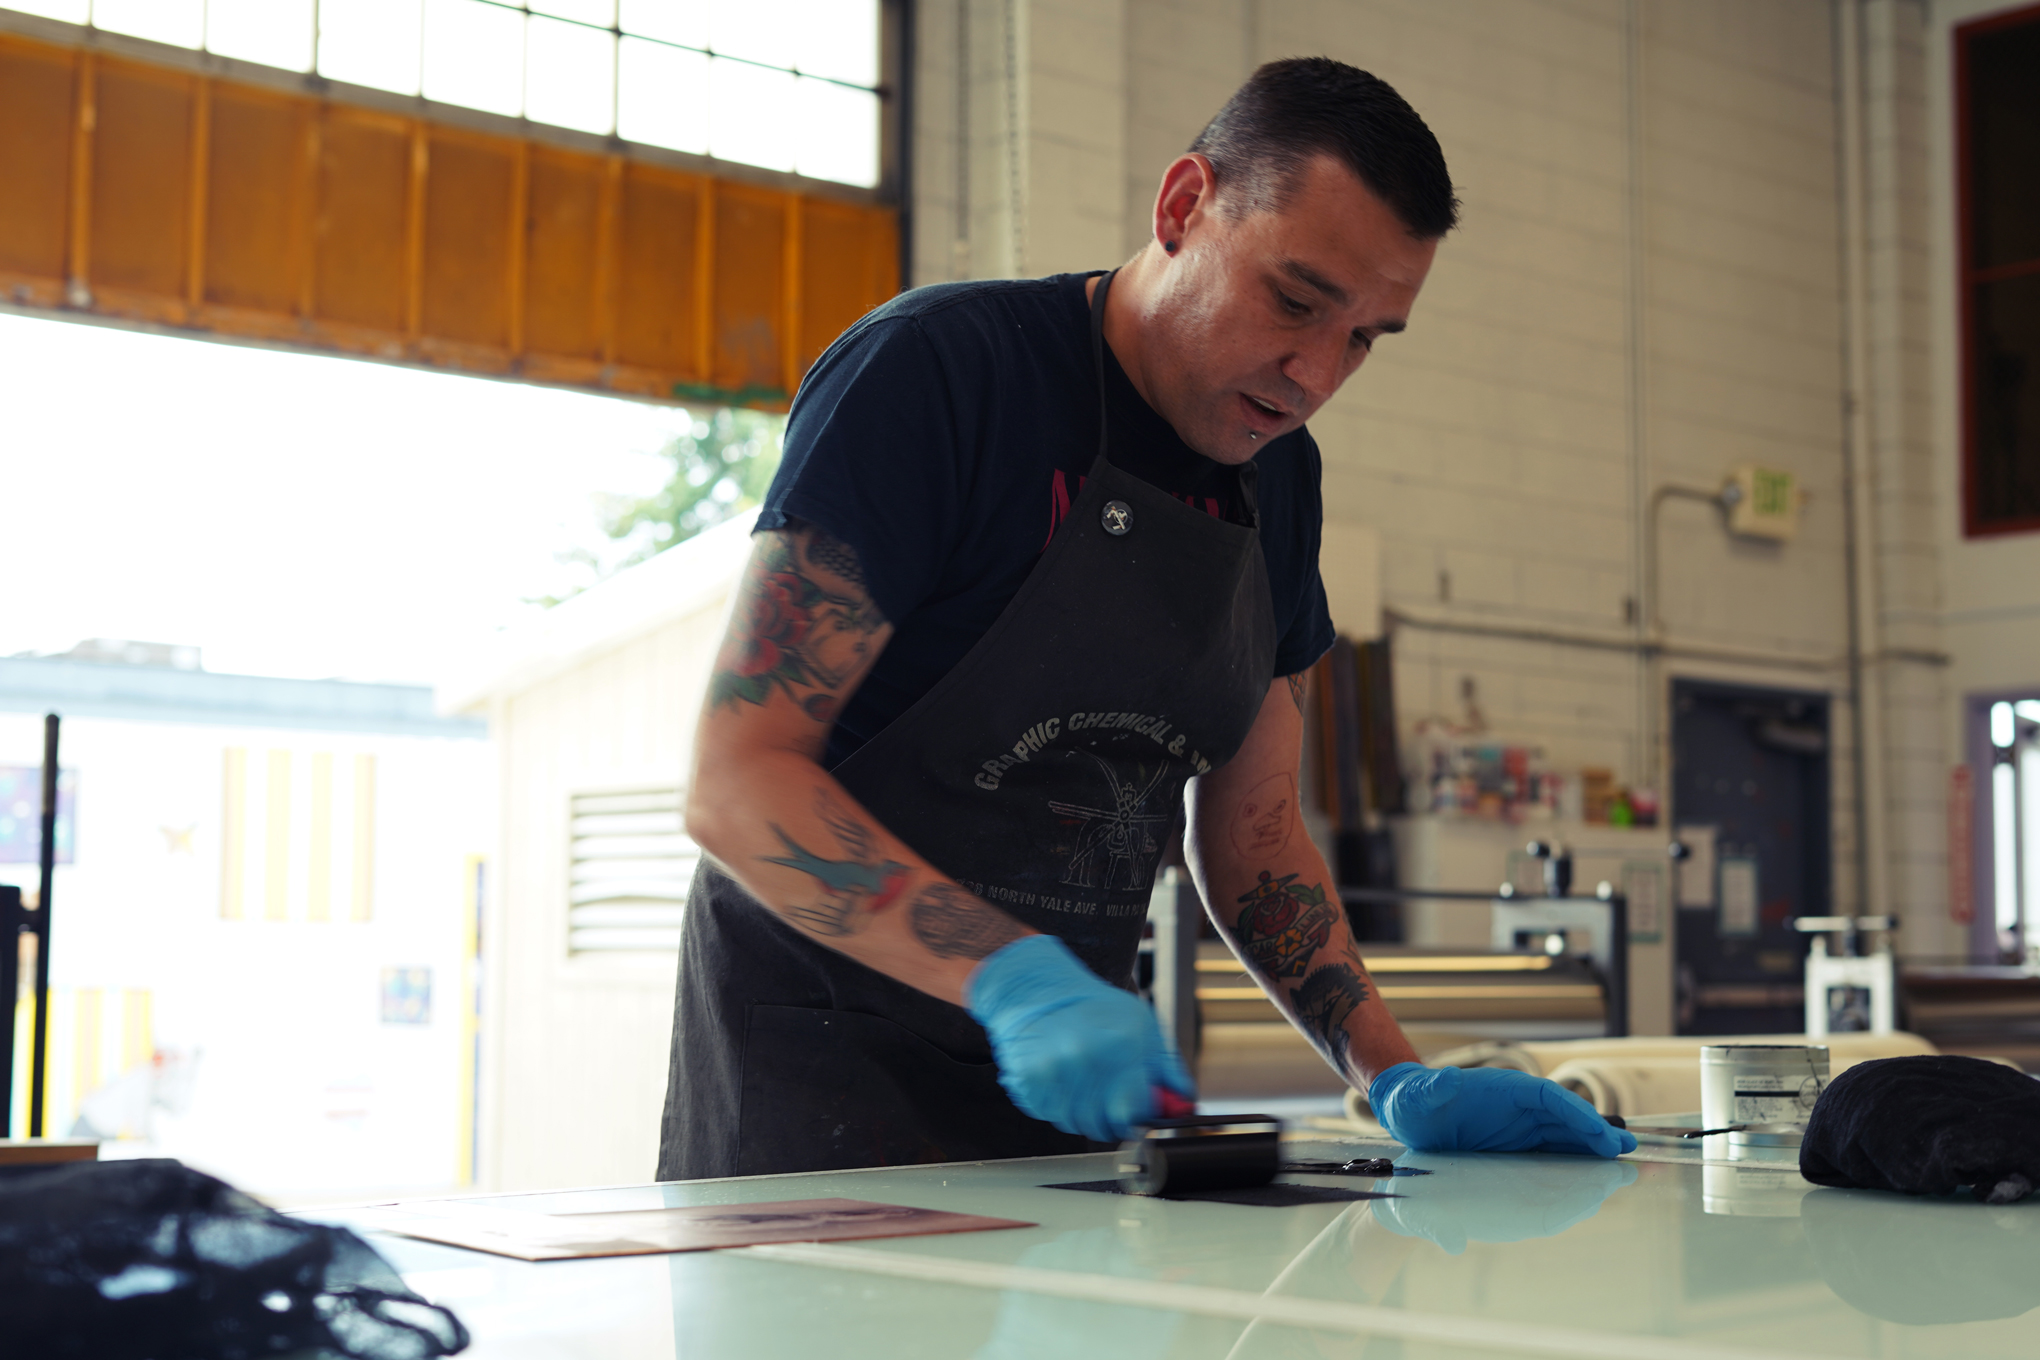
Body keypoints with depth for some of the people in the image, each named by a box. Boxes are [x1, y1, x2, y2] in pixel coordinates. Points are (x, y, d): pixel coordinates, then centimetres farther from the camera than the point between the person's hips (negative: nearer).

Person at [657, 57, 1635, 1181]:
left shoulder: (1277, 473, 7)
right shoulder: (932, 370, -16)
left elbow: (1250, 829, 13)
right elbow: (734, 785, -21)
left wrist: (1396, 1079, 0)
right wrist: (1013, 976, -31)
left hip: (1068, 1068, 6)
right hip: (824, 1051, -6)